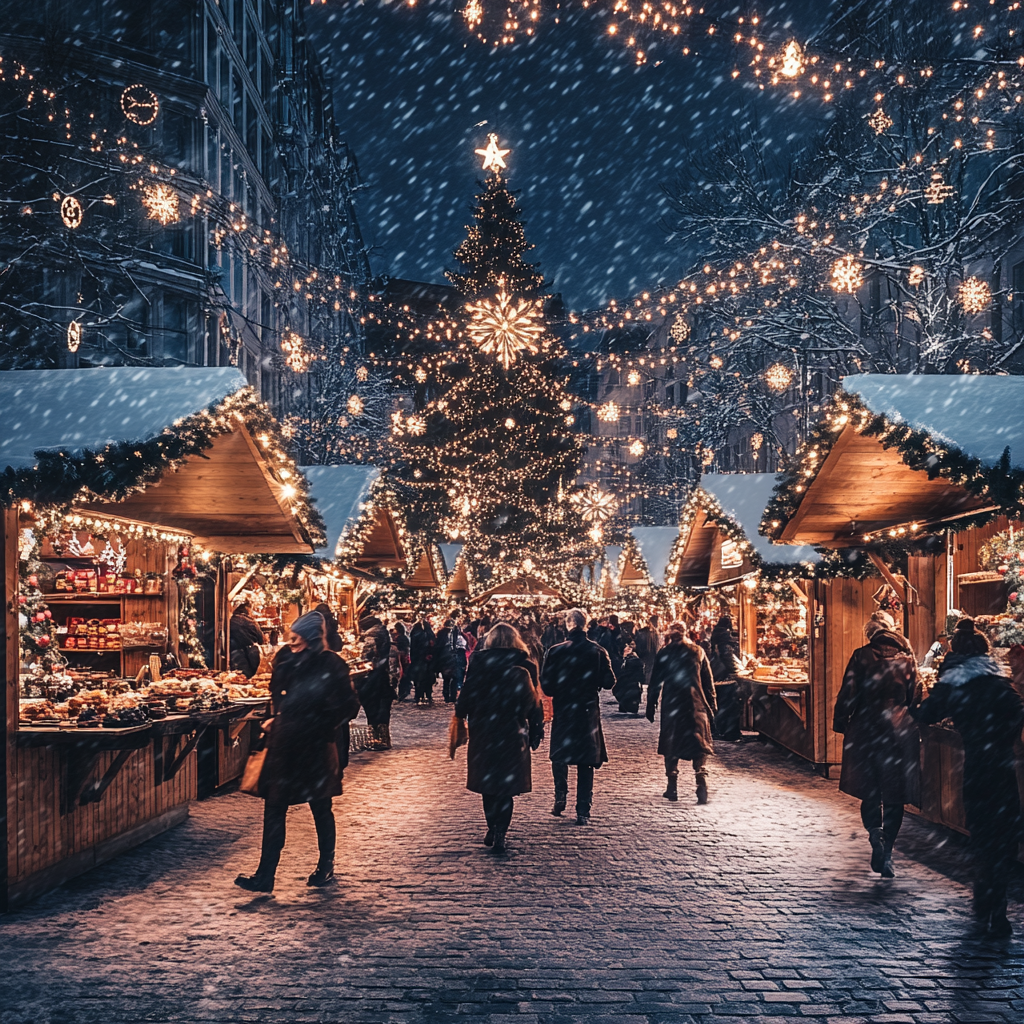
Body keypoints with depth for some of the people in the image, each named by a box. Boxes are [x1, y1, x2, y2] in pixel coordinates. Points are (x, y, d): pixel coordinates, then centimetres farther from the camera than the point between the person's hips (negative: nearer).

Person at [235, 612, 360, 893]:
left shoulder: (330, 666, -16)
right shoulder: (285, 659, 1)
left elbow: (348, 707, -12)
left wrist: (319, 726, -10)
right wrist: (275, 718, 7)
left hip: (314, 749, -5)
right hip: (283, 745, 5)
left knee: (320, 808, 11)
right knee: (273, 809, 4)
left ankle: (326, 867, 29)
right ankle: (265, 875, 9)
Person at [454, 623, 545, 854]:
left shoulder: (477, 668, -6)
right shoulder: (521, 671, -10)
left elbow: (464, 704, -3)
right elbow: (533, 705, -7)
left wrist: (460, 713, 19)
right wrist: (535, 733, 4)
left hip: (483, 736, 2)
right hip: (513, 737, -1)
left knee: (487, 785, 17)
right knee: (507, 787, 6)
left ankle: (493, 830, 26)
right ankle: (499, 835, 2)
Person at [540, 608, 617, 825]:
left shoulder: (555, 652, -9)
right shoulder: (598, 652, -6)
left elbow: (546, 685, -9)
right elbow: (609, 682, -4)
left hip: (562, 712, -1)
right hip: (589, 713, 1)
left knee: (559, 757, 20)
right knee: (586, 762, 7)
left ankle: (560, 797, 6)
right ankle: (583, 812, 5)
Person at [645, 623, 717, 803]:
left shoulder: (664, 654, -1)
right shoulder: (698, 652, 3)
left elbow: (655, 683, 0)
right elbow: (708, 682, 5)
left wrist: (650, 707, 6)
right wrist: (711, 707, 10)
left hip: (671, 706, 0)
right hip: (696, 706, 1)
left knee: (671, 747, 10)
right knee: (699, 748, 3)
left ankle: (672, 789, 11)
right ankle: (702, 787, -10)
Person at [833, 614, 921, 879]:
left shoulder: (861, 656, -4)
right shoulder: (906, 657, 3)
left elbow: (848, 693, -6)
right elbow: (915, 696, 8)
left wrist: (841, 723, 4)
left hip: (866, 728, -1)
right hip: (900, 730, 1)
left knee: (869, 791, 12)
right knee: (894, 794, 8)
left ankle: (875, 834, -12)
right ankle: (887, 854, 5)